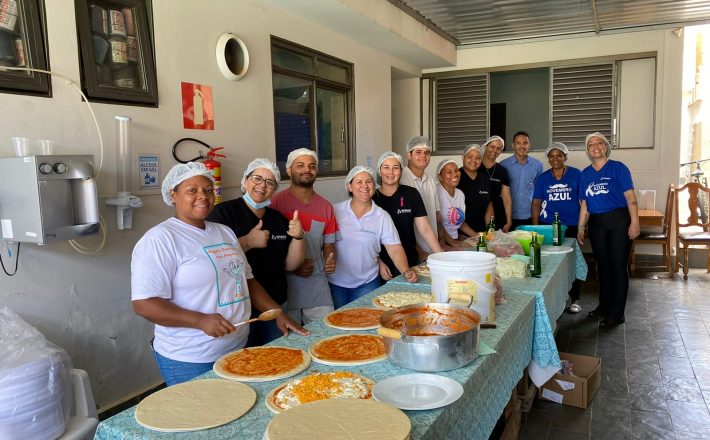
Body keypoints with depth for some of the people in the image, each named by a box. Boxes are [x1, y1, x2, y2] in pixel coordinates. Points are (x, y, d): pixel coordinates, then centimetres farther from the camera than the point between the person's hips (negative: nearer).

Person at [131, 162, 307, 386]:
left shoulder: (225, 232, 10)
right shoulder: (159, 239, -14)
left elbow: (247, 281, 16)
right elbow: (144, 304, -19)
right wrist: (201, 320, -28)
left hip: (239, 349, 7)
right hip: (190, 362, -7)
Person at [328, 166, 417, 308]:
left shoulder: (382, 216, -3)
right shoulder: (336, 211, -3)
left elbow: (395, 248, -5)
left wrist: (406, 271, -19)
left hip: (367, 284, 0)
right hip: (335, 284, 0)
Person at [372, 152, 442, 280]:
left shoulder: (411, 194, -1)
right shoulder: (372, 198, -1)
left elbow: (425, 230, -3)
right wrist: (379, 263, -11)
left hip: (410, 262, 1)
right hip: (383, 263, 0)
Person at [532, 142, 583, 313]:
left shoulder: (576, 175, 3)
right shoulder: (542, 178, 8)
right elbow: (536, 203, 7)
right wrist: (536, 228, -1)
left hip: (571, 226, -1)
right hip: (548, 226, 1)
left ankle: (575, 299, 17)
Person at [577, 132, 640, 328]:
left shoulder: (618, 168, -3)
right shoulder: (585, 174, 11)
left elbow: (630, 197, -9)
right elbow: (584, 204, 14)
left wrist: (634, 222, -17)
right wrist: (581, 228, 11)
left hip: (618, 221, -5)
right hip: (596, 224, 5)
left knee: (618, 266, -2)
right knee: (602, 265, 13)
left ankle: (617, 314, 6)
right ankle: (604, 306, 27)